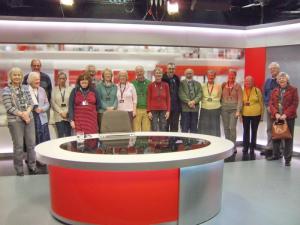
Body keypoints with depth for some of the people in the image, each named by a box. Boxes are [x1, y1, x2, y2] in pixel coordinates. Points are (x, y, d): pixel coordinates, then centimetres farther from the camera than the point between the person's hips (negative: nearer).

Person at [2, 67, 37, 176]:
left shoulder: (25, 88, 10)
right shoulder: (6, 90, -3)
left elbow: (31, 102, 6)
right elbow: (8, 107, -9)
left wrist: (27, 112, -12)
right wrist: (22, 114, -13)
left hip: (29, 118, 4)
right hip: (15, 121, -4)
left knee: (31, 143, 7)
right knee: (18, 146, 1)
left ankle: (32, 167, 20)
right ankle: (19, 170, 13)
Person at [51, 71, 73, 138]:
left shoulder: (70, 89, 3)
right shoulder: (54, 89, 6)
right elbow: (53, 103, 1)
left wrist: (67, 112, -8)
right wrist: (61, 112, -6)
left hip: (68, 116, 0)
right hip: (58, 116, 0)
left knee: (68, 136, 0)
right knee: (61, 136, -3)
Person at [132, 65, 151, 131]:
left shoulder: (149, 83, 8)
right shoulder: (132, 84, 7)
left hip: (147, 110, 1)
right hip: (136, 110, -1)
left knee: (146, 130, 1)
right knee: (136, 130, -1)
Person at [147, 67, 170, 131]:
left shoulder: (165, 85, 6)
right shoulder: (151, 85, 2)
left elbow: (168, 98, 7)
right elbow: (148, 99, 2)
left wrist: (168, 110, -1)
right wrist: (149, 111, -5)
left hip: (163, 110, 2)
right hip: (153, 110, -1)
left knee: (163, 130, 2)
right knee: (155, 130, -4)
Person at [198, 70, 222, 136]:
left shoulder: (218, 86, 2)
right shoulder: (203, 86, 4)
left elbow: (219, 98, 8)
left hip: (215, 110, -1)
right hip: (204, 110, 1)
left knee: (214, 128, 3)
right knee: (203, 128, 1)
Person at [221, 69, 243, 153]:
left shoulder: (238, 86, 0)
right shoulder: (223, 85, 7)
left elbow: (240, 99, -4)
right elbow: (221, 96, 10)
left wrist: (238, 110, -12)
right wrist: (219, 108, 4)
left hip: (234, 109, -3)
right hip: (224, 109, 3)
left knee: (232, 128, -8)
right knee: (226, 128, 5)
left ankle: (233, 147, 0)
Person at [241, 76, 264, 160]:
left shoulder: (257, 90, -3)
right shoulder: (242, 91, -1)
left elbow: (261, 102, 2)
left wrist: (261, 114, 1)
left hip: (256, 115, 0)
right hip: (245, 114, 1)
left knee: (254, 132, 8)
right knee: (246, 132, 6)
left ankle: (252, 151, 19)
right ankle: (245, 151, 14)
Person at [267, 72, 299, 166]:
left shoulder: (293, 90, 0)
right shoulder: (275, 91, 11)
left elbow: (295, 104, -7)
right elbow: (271, 103, 4)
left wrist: (285, 114, -16)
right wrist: (276, 113, -12)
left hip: (289, 118, -4)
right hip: (276, 117, 4)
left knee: (288, 138, -1)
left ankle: (287, 158, 4)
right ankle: (275, 155, 25)